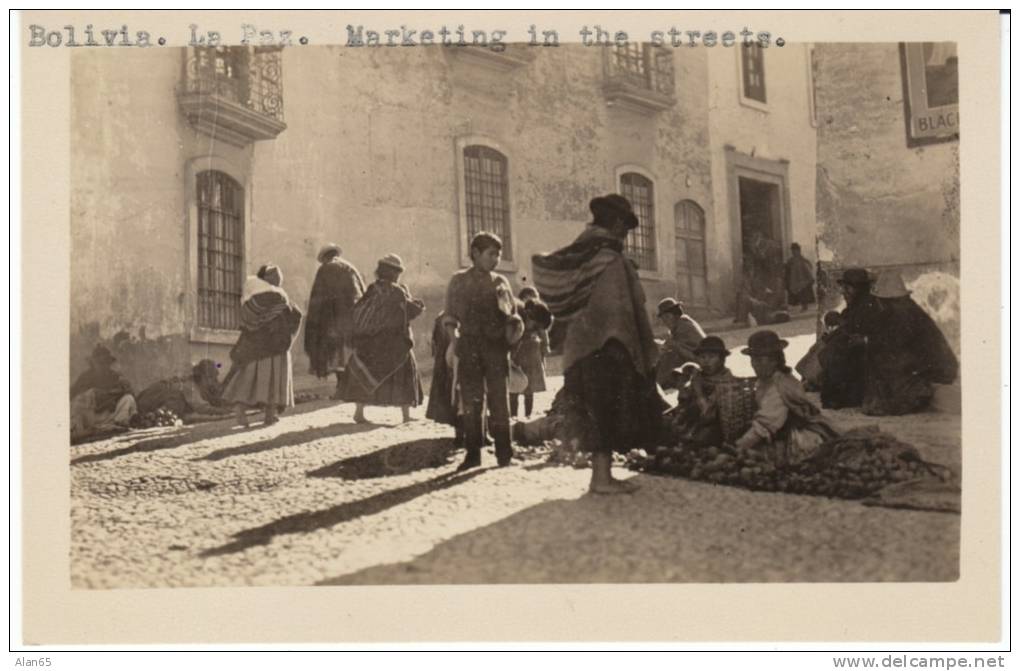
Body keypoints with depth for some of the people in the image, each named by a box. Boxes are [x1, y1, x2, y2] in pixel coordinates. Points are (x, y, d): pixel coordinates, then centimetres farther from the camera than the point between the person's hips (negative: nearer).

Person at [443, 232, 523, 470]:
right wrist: (453, 343, -5)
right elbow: (451, 317, 6)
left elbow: (513, 314, 14)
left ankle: (504, 452, 6)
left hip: (496, 347, 1)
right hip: (469, 348, -1)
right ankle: (472, 454, 8)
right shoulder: (459, 281, 8)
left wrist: (515, 325, -7)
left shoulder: (500, 282, 12)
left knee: (499, 400, 0)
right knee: (471, 401, 2)